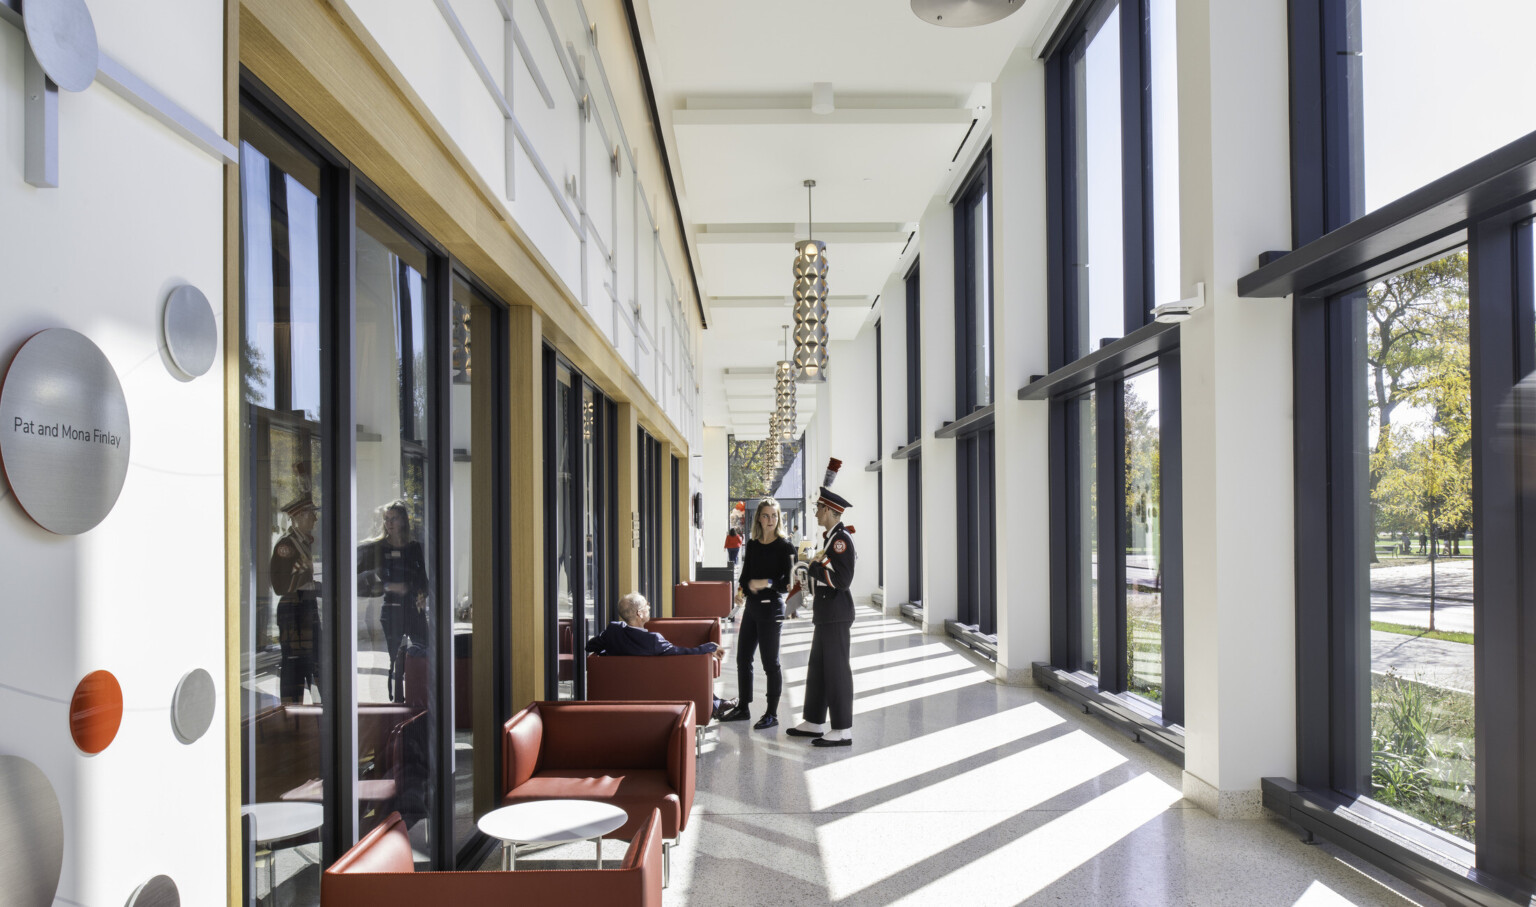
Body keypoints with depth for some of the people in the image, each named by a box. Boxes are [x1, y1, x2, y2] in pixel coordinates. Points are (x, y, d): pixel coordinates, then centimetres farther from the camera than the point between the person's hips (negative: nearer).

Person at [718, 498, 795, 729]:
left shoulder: (784, 547, -7)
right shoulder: (752, 545, 10)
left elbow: (788, 582, -12)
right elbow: (746, 573, 14)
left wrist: (767, 583, -27)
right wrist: (741, 591, -5)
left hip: (771, 608, -7)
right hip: (751, 607, 7)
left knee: (770, 662, -1)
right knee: (743, 658, 13)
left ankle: (772, 714, 8)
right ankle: (743, 708, 26)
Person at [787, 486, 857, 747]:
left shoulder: (842, 538, -16)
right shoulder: (833, 537, 15)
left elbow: (842, 580, -24)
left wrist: (815, 566, -15)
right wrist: (816, 565, 8)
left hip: (836, 616, -11)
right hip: (826, 615, 11)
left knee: (836, 670, -4)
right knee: (818, 668, 16)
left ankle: (842, 731, 2)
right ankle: (814, 722, 26)